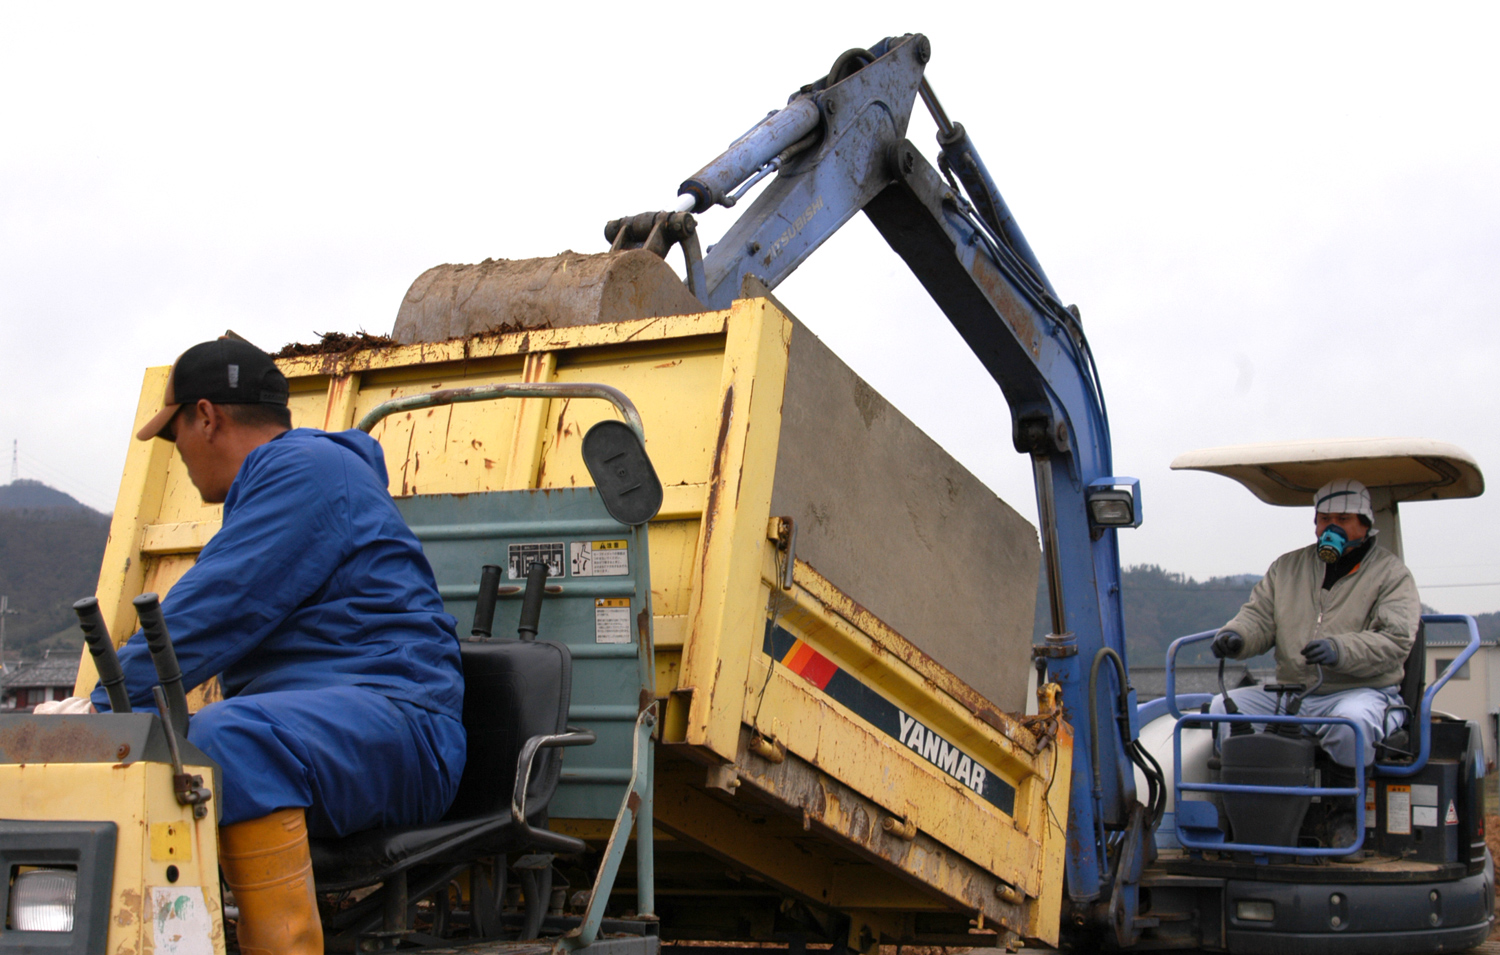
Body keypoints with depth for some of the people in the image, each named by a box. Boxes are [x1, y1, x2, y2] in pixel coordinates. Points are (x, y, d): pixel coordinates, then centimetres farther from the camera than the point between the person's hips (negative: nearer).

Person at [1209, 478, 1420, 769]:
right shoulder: (1287, 567, 20)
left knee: (1351, 722, -38)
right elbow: (1259, 616, 15)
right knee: (1223, 707, -15)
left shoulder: (1391, 573, 4)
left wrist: (1340, 651, -27)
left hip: (1360, 692, -5)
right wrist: (1235, 636, -11)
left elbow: (1395, 640, -9)